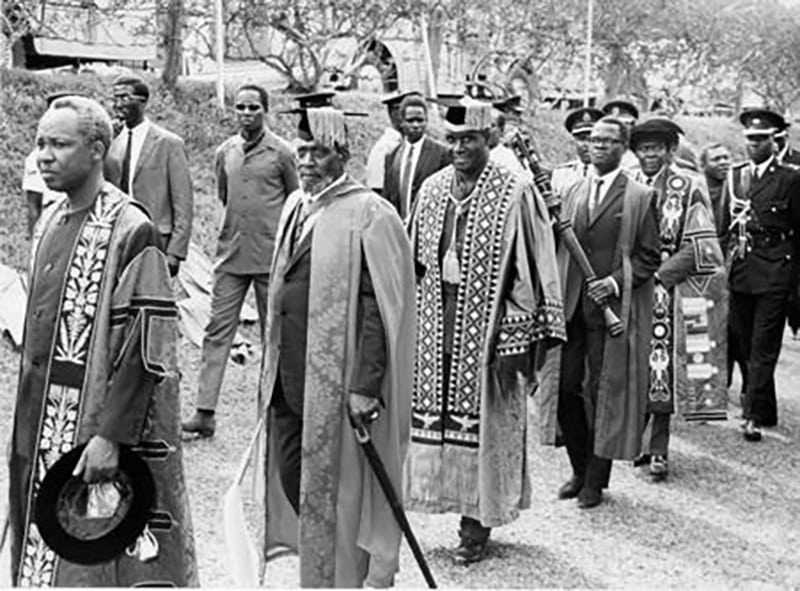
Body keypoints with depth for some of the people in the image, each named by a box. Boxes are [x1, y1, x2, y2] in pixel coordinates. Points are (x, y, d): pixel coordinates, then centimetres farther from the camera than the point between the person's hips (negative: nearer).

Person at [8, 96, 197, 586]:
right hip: (45, 434, 8)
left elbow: (147, 352, -20)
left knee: (92, 568, 1)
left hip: (98, 436, -8)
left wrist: (111, 435, -22)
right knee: (47, 559, 16)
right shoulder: (50, 223, 9)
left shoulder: (130, 233, -16)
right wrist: (29, 423, 15)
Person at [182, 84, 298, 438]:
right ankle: (205, 412, 0)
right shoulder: (225, 153, 7)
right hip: (231, 255, 3)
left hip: (270, 257, -3)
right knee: (218, 330, -1)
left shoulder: (281, 153, -4)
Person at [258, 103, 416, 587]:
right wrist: (272, 361, 16)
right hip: (289, 373, 7)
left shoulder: (369, 215, -13)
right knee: (289, 474, 14)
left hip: (334, 378, -7)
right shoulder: (296, 205, 10)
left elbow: (379, 306, -17)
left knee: (328, 488, 4)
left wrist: (365, 384, -21)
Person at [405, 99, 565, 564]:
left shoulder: (515, 194, -8)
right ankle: (466, 511, 21)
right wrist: (414, 322, 11)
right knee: (436, 416, 8)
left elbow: (531, 270, -8)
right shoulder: (433, 189, 8)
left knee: (483, 423, 2)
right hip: (436, 328, 5)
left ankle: (479, 524, 14)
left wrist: (517, 339, -12)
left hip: (487, 330, -5)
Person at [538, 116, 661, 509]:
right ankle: (580, 469, 23)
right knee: (565, 390, 5)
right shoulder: (572, 192, 14)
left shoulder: (640, 198, 0)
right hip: (571, 307, 4)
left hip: (613, 310, -4)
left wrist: (616, 282, -15)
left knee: (603, 393, 0)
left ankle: (596, 481, 13)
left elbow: (649, 256, -2)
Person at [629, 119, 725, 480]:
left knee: (663, 368, -1)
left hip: (671, 294, -3)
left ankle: (658, 450, 6)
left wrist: (658, 276, -14)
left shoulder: (689, 189, -2)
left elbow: (698, 249, -7)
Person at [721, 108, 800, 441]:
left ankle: (754, 416, -4)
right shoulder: (734, 176, 12)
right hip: (739, 270, 5)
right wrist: (726, 259, 6)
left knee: (763, 347, -5)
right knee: (746, 345, 10)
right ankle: (765, 410, 23)